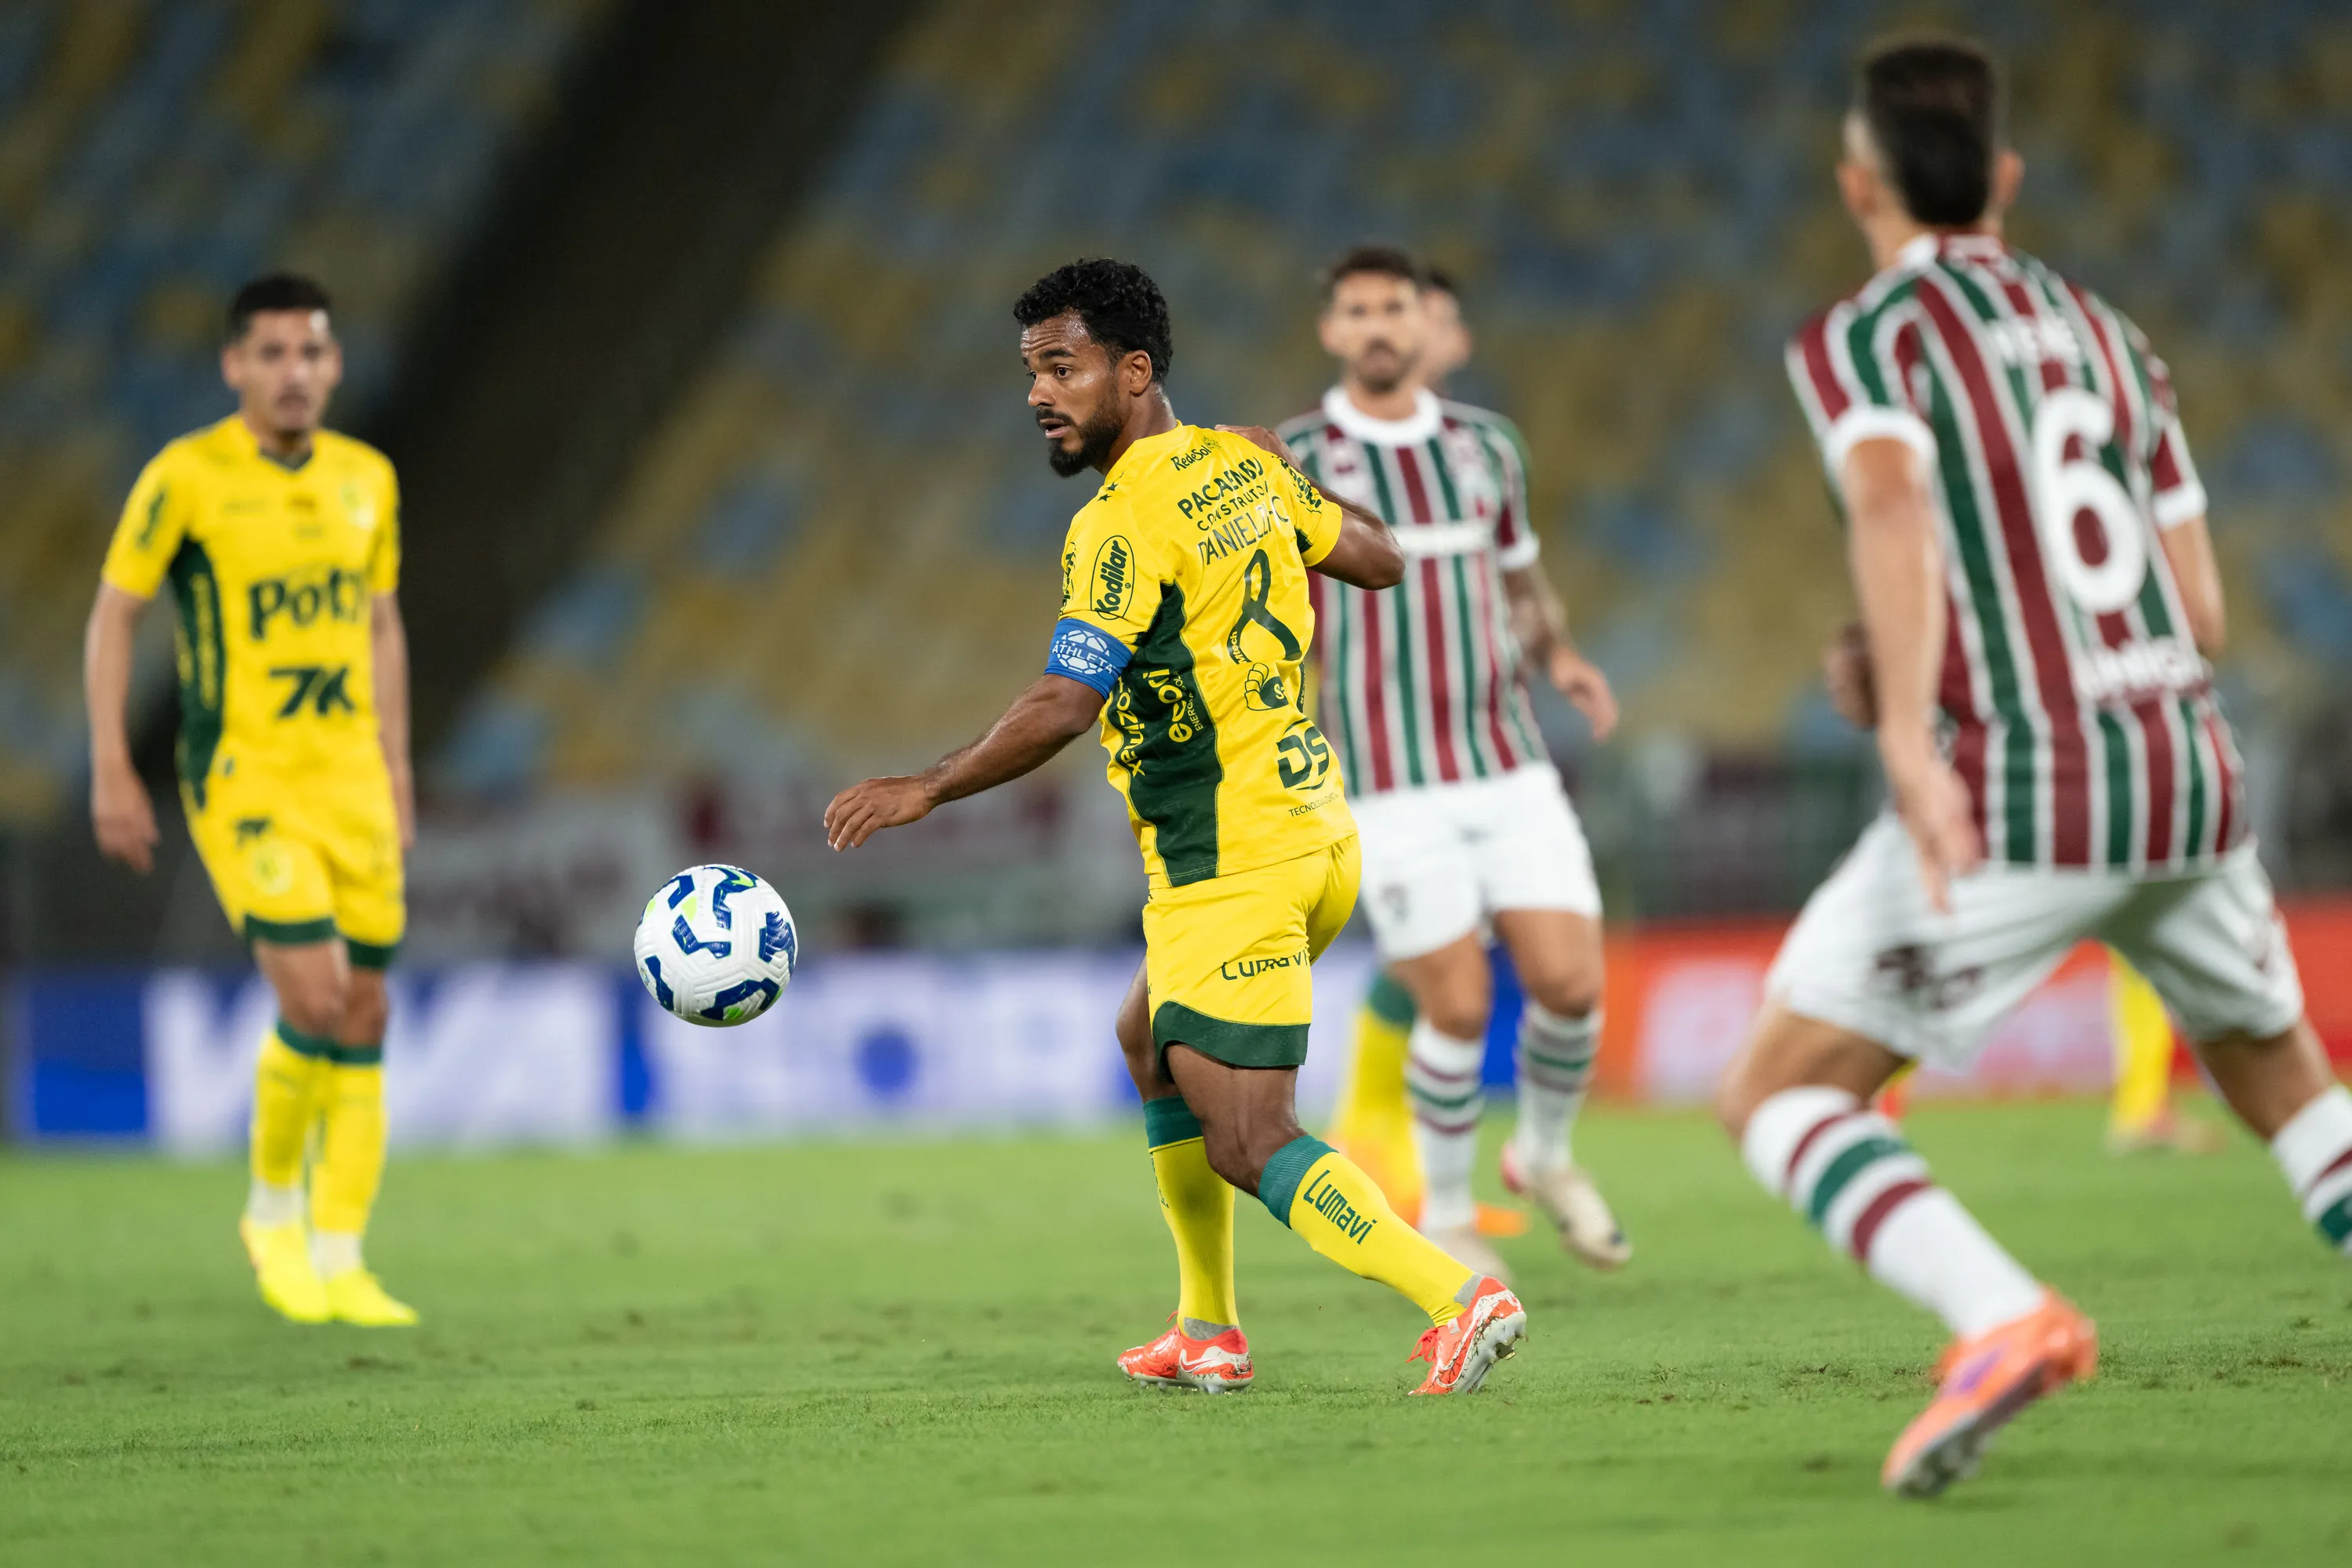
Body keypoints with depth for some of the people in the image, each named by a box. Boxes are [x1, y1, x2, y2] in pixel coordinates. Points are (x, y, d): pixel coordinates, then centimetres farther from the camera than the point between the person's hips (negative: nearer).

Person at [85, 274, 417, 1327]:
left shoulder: (367, 479, 7)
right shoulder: (187, 477, -8)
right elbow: (114, 614, -2)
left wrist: (396, 770, 15)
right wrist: (110, 770, -7)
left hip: (351, 778, 5)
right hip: (242, 778, -5)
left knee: (364, 1018, 4)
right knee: (315, 998, -17)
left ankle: (338, 1262, 12)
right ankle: (272, 1210, 7)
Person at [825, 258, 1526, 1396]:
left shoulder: (1121, 525, -17)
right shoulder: (1243, 466, 8)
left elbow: (1062, 706, -26)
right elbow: (1379, 558, 21)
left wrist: (925, 790, -19)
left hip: (1231, 864, -10)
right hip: (1315, 825, 10)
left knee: (1250, 1148, -9)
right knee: (1151, 1041, 28)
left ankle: (1457, 1297, -24)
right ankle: (1207, 1333, 32)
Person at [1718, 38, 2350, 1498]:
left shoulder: (1862, 338, 0)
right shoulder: (2107, 337, 18)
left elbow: (1894, 507, -22)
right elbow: (2201, 614, 16)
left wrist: (1911, 736, -31)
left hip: (2013, 801, -6)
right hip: (2188, 776, 6)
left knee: (1778, 1098, 3)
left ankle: (2002, 1319, -22)